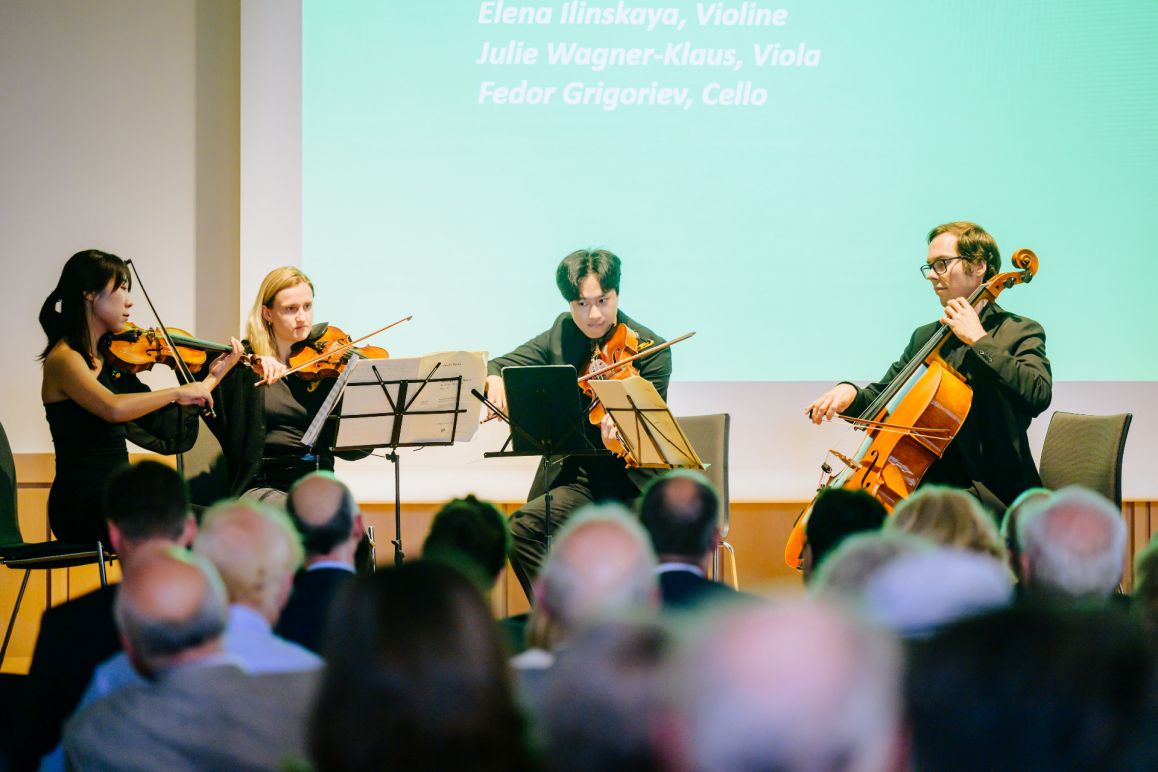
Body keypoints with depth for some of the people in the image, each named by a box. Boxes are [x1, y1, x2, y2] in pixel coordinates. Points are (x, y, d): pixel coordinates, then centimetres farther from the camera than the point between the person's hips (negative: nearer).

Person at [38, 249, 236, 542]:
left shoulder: (112, 359, 14)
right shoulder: (64, 358, -10)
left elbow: (165, 427, 17)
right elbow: (114, 408, -30)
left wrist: (213, 377, 16)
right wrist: (177, 392, -22)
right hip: (84, 507, -8)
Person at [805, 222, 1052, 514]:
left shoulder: (1021, 331, 0)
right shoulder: (924, 337, 19)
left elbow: (1038, 394, -20)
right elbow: (878, 402, 22)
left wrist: (979, 341, -16)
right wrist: (850, 393, -2)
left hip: (985, 488, -6)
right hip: (922, 481, 6)